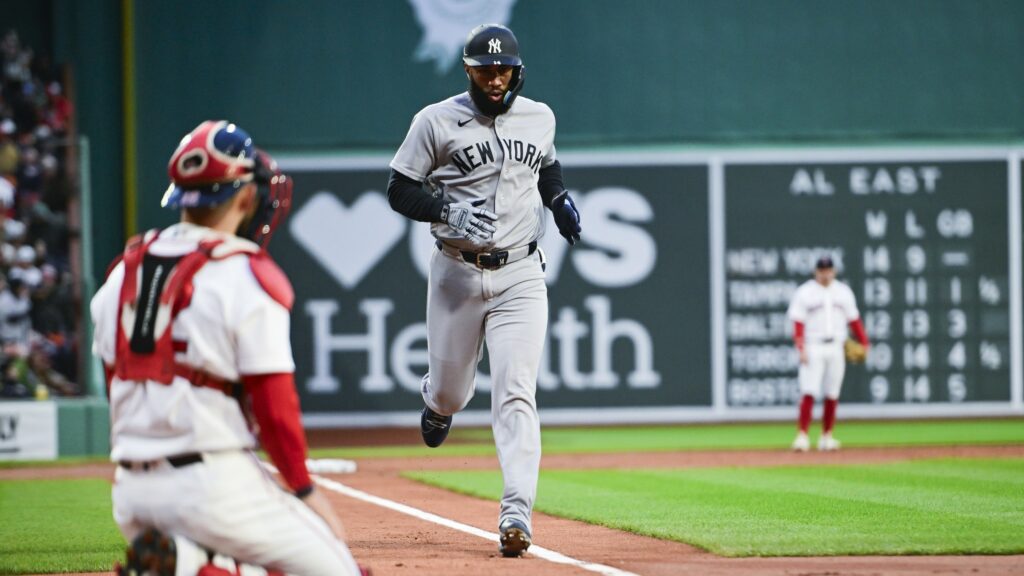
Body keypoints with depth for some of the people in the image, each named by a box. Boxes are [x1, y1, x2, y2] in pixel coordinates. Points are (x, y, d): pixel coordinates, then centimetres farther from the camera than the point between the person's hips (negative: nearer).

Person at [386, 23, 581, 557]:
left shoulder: (539, 118, 7)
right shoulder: (436, 122, -5)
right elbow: (400, 191, -4)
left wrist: (560, 200, 6)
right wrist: (449, 211, -22)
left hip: (520, 275, 1)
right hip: (457, 272, -1)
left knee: (516, 393, -11)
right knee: (451, 386, 11)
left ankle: (517, 513, -17)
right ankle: (438, 406, 51)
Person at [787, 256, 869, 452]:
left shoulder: (843, 292, 11)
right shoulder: (804, 293, -2)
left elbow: (854, 320, 12)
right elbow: (798, 323, -7)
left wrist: (864, 343, 3)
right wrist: (801, 349, -18)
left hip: (835, 348, 4)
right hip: (813, 348, -4)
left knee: (832, 395, 6)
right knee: (809, 392, -13)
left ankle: (826, 436, 14)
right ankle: (802, 435, -16)